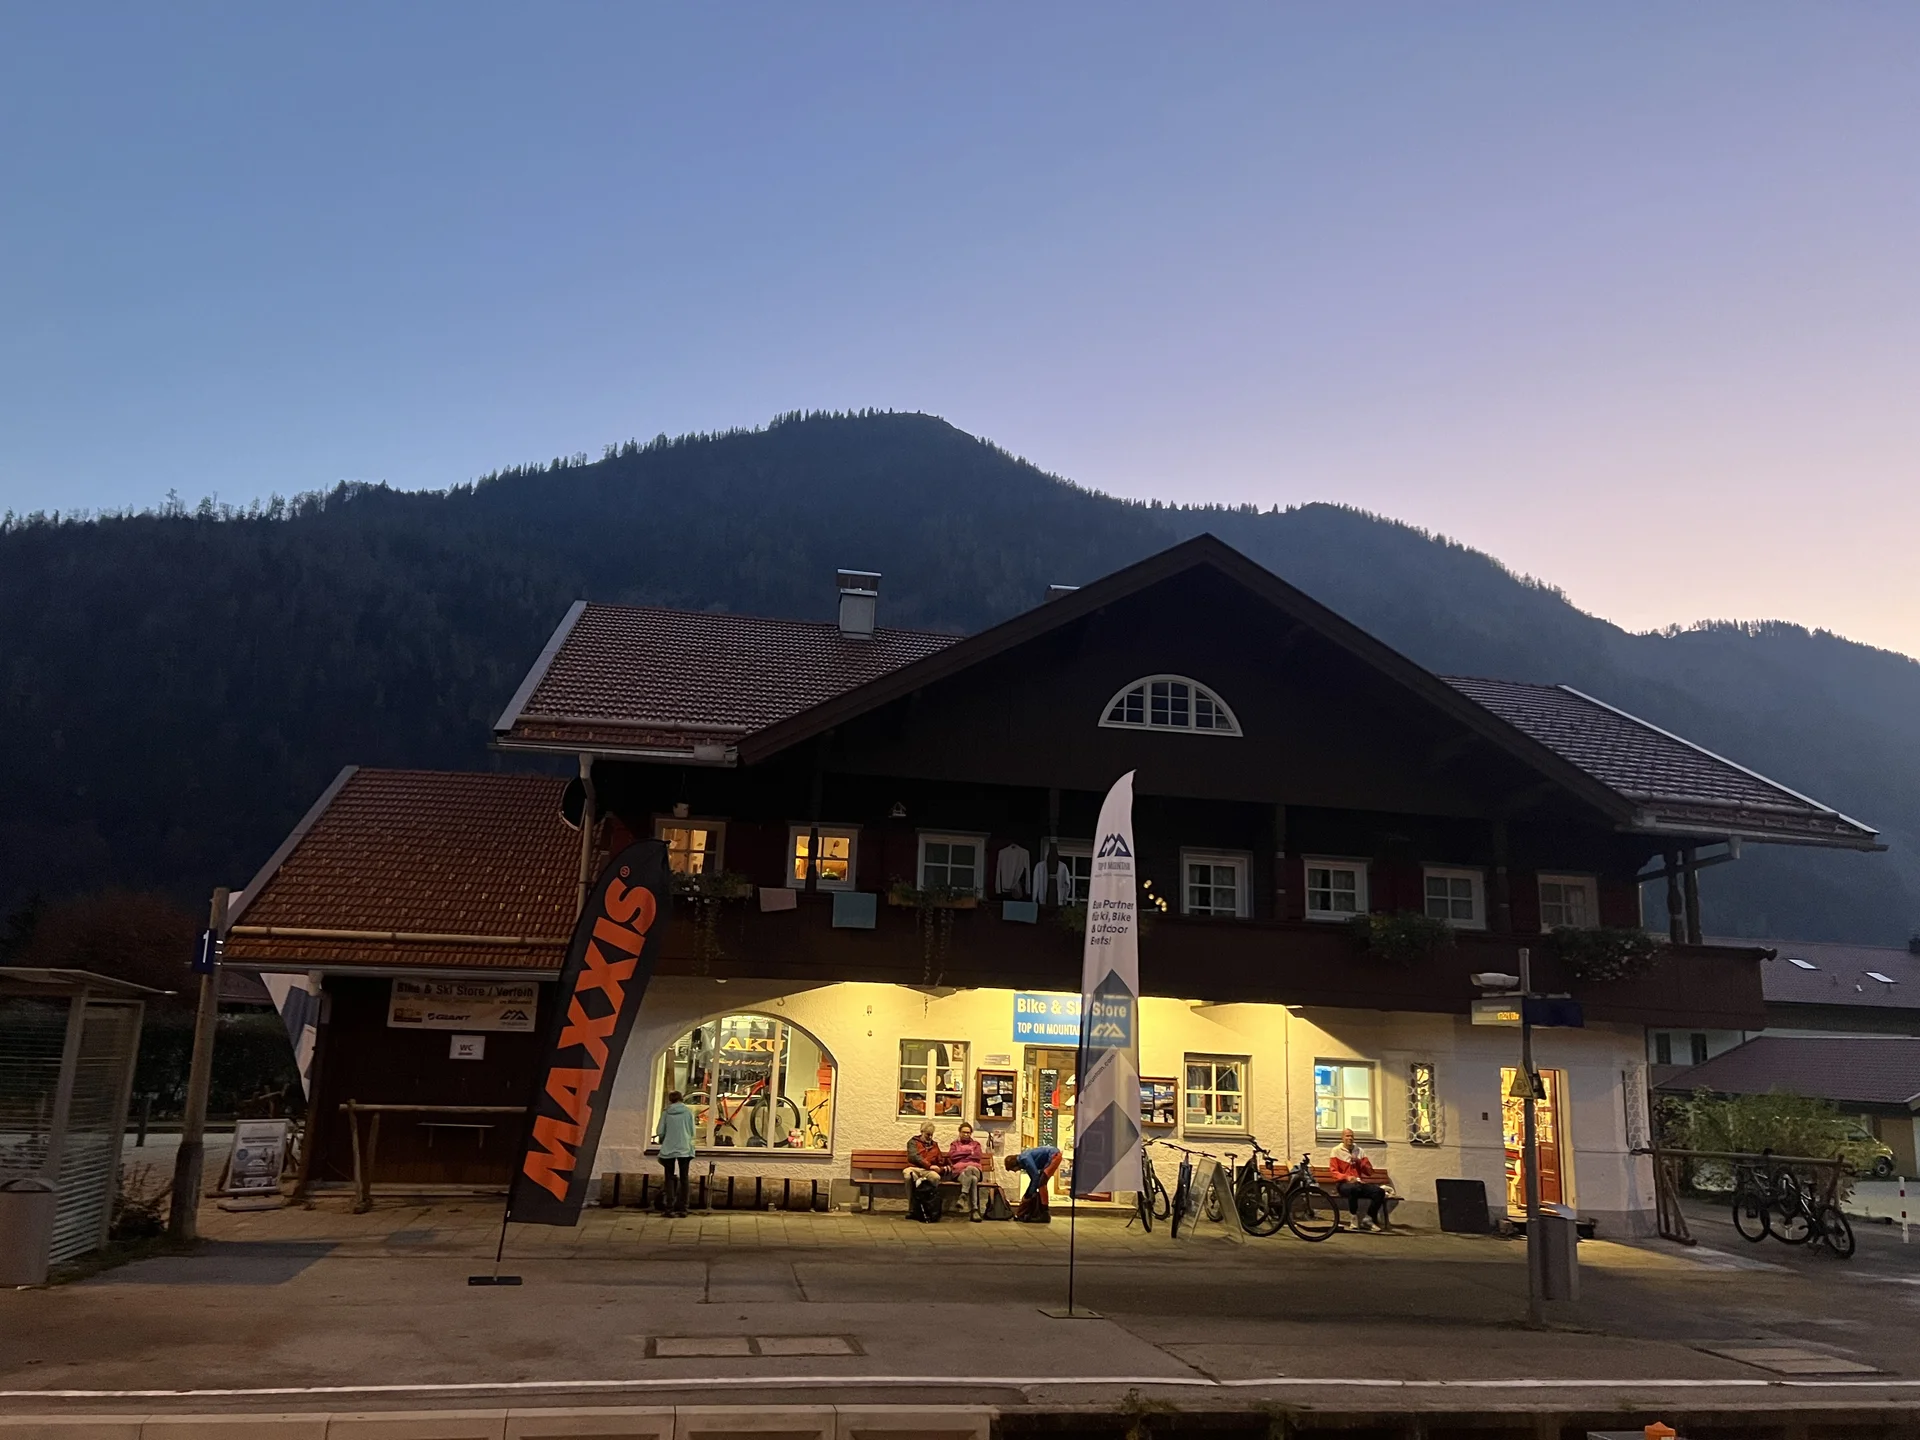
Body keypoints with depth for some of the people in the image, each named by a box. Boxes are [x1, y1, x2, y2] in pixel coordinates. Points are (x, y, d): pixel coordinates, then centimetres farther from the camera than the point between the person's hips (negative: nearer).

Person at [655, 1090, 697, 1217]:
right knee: (683, 1178, 8)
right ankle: (682, 1208, 4)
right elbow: (692, 1131, 0)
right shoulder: (688, 1111, -1)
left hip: (668, 1149, 0)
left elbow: (660, 1132, -1)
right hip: (685, 1149, 0)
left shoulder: (666, 1112, -1)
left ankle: (669, 1208, 0)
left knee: (669, 1178, 8)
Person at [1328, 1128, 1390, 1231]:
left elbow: (1369, 1172, 15)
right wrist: (1347, 1177, -20)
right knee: (1354, 1188, -41)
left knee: (1379, 1191, -24)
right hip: (1344, 1184, -4)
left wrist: (1359, 1162, -3)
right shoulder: (1336, 1151, 8)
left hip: (1359, 1183, 4)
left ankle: (1368, 1219, -12)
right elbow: (1334, 1172, -2)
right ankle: (1354, 1218, -23)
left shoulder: (1359, 1151, 19)